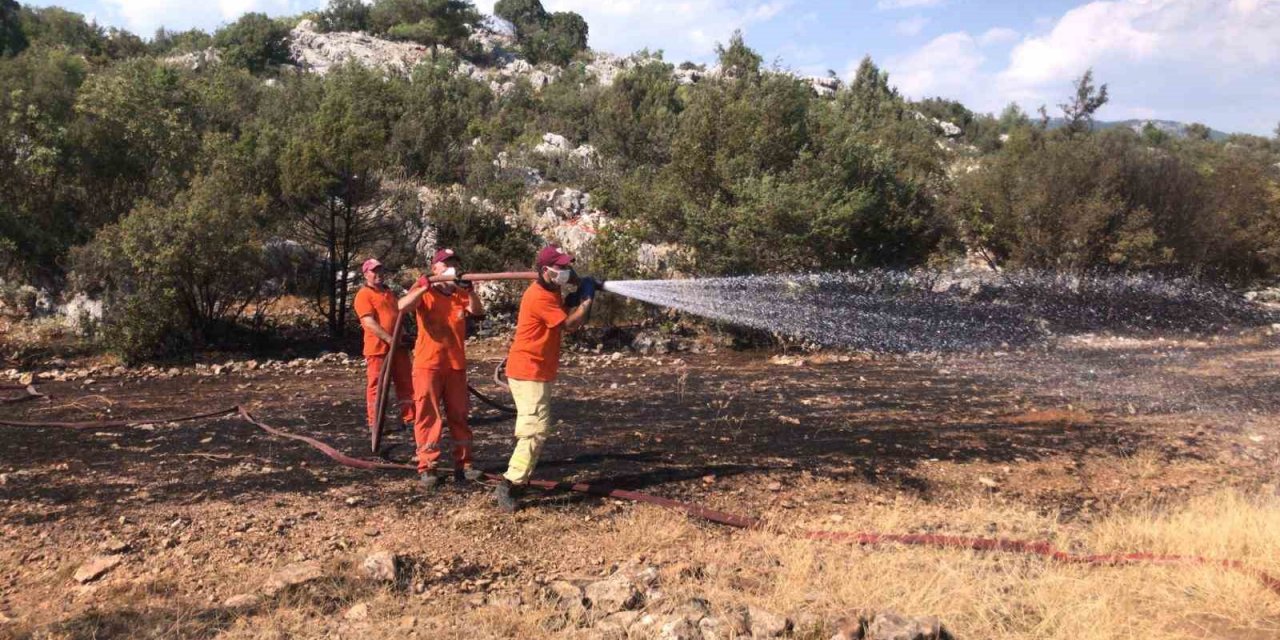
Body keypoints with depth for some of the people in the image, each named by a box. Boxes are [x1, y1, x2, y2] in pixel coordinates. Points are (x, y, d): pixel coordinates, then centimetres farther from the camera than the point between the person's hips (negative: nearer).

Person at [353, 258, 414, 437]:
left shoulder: (388, 292, 18)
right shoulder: (364, 295, -9)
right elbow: (369, 323, -18)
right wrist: (389, 339, -23)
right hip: (378, 347, -8)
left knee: (406, 382, 9)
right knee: (376, 385, -2)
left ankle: (409, 418, 16)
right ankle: (374, 422, 6)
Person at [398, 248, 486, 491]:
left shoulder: (461, 294, 9)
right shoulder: (424, 292, -2)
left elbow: (478, 312, -10)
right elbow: (402, 306, -21)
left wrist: (469, 289, -24)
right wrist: (424, 287, -31)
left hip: (456, 364, 4)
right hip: (427, 364, -4)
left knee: (459, 415, 9)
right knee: (428, 416, -4)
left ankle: (463, 464, 17)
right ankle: (427, 467, 0)